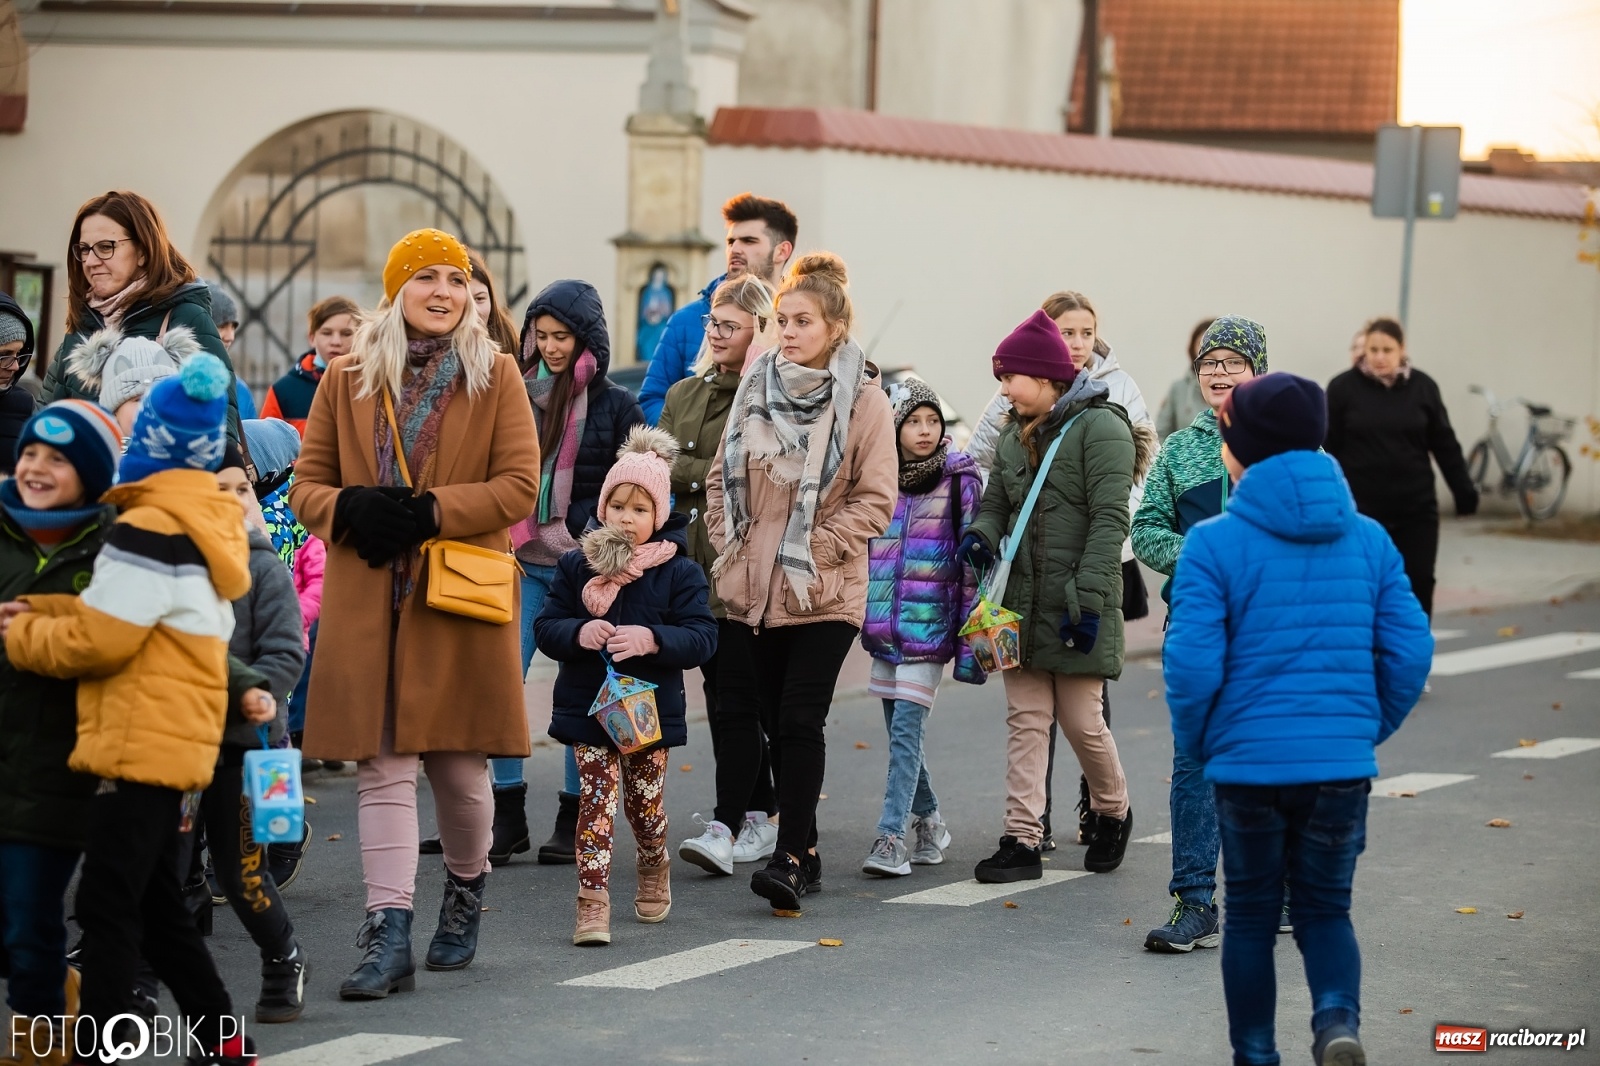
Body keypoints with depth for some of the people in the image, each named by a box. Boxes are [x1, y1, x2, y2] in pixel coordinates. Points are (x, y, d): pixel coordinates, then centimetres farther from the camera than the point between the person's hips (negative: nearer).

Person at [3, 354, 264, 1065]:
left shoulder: (148, 530, -16)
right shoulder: (206, 527, 15)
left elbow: (99, 640, -16)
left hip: (138, 746, -10)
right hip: (178, 745, 10)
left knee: (107, 908, -7)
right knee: (157, 906, 18)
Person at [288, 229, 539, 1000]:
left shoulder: (495, 375, 4)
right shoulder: (346, 379, 9)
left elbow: (519, 486, -3)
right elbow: (306, 485, 10)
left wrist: (428, 512, -15)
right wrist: (352, 509, -13)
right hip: (366, 601, 1)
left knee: (457, 760, 6)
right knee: (382, 766, -4)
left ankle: (465, 891, 32)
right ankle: (388, 934, -7)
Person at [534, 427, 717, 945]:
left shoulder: (679, 572, -3)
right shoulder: (577, 566, 2)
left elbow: (701, 638, -9)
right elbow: (545, 627, 1)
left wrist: (651, 639, -26)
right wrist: (578, 632, -21)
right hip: (588, 707, 0)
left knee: (645, 802, 11)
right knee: (597, 797, -8)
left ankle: (654, 868, 41)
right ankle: (592, 902, -9)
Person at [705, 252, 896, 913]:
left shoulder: (863, 401, -6)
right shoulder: (756, 388, 8)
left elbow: (876, 500, -7)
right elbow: (722, 475, 17)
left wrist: (811, 549, -12)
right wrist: (727, 542, 5)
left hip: (824, 592, -5)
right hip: (750, 587, 5)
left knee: (799, 720, -11)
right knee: (770, 720, 7)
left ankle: (790, 857, -10)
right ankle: (804, 851, 17)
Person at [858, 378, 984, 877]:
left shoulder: (959, 479, -3)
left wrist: (971, 632, -9)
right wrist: (858, 613, 18)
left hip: (929, 625, -5)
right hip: (884, 625, 5)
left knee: (906, 728, -12)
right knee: (899, 729, 10)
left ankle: (892, 837, -13)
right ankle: (928, 821, 26)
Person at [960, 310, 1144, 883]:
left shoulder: (1100, 428, -10)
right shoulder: (1015, 437, 13)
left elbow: (1109, 520, -15)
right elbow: (997, 503, 20)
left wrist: (1088, 599, -20)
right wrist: (983, 534, -4)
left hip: (1076, 605, -6)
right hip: (1022, 601, 6)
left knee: (1081, 719, 3)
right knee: (1025, 720, 3)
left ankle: (1113, 813, 28)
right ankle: (1021, 840, 2)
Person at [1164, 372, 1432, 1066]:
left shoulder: (1214, 543, -8)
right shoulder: (1368, 539, 3)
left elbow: (1191, 664, -13)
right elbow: (1411, 652, 1)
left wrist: (1197, 744, 4)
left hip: (1247, 766, -2)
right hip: (1343, 768, 2)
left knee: (1251, 914, 15)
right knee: (1325, 908, 14)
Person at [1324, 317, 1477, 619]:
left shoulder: (1422, 387, 2)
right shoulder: (1343, 387, -4)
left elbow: (1444, 444, 7)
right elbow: (1327, 447, -3)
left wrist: (1464, 492, 6)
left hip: (1416, 508, 2)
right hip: (1362, 508, -2)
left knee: (1419, 583, 3)